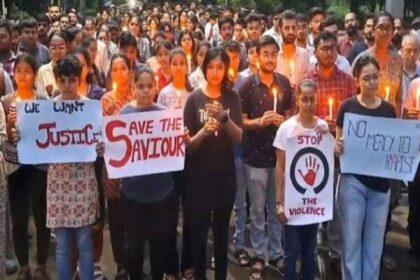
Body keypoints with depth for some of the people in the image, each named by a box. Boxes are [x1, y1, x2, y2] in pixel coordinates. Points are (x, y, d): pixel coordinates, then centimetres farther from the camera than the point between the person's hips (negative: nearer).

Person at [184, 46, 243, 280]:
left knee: (222, 229, 13)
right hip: (200, 173, -2)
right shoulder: (194, 98, -6)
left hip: (226, 173, 2)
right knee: (198, 230, 2)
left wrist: (224, 118, -26)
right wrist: (203, 132, -27)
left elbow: (239, 137, -9)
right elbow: (187, 143, -7)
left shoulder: (232, 98, 0)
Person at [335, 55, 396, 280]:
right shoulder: (348, 107, -5)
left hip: (380, 183, 3)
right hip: (353, 180, -3)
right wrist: (338, 147, -23)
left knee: (374, 243, 11)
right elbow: (339, 142, -1)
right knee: (352, 240, 3)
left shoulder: (389, 109, 5)